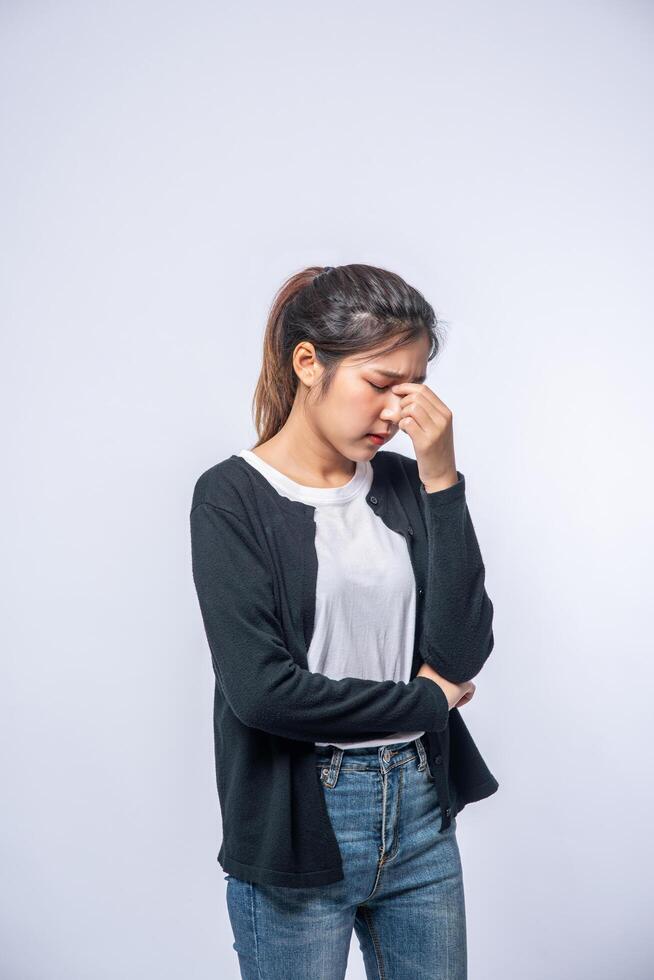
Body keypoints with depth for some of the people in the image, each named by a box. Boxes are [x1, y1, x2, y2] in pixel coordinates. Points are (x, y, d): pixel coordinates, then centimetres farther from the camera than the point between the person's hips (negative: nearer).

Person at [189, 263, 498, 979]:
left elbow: (462, 655, -7)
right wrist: (425, 701, -8)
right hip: (298, 826, -4)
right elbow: (260, 688, -19)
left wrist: (441, 481, -13)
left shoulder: (404, 483, 2)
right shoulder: (233, 497, -10)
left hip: (420, 814, 5)